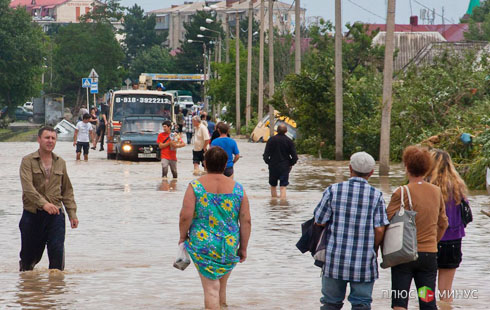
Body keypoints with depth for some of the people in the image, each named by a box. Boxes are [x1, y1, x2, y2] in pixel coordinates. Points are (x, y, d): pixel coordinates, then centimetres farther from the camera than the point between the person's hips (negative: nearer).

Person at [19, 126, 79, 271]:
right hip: (33, 214, -3)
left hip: (56, 214, 3)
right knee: (30, 254, 7)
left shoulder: (60, 163, 12)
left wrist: (72, 214, 8)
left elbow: (67, 191, 17)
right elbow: (28, 187, -17)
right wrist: (43, 203, -31)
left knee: (57, 251, -11)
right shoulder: (28, 161, -3)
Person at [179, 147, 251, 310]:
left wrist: (183, 236, 4)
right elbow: (246, 221, 0)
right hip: (230, 247, 3)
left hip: (202, 245, -3)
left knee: (211, 288, -1)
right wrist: (243, 248, 9)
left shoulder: (195, 186, -8)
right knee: (222, 287, 21)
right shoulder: (238, 189, 0)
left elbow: (185, 216, -13)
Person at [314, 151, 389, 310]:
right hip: (364, 263, -1)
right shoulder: (376, 195, -3)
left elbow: (319, 222, -2)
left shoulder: (333, 190, -3)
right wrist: (374, 250, 11)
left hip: (334, 260, 1)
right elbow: (379, 229, -5)